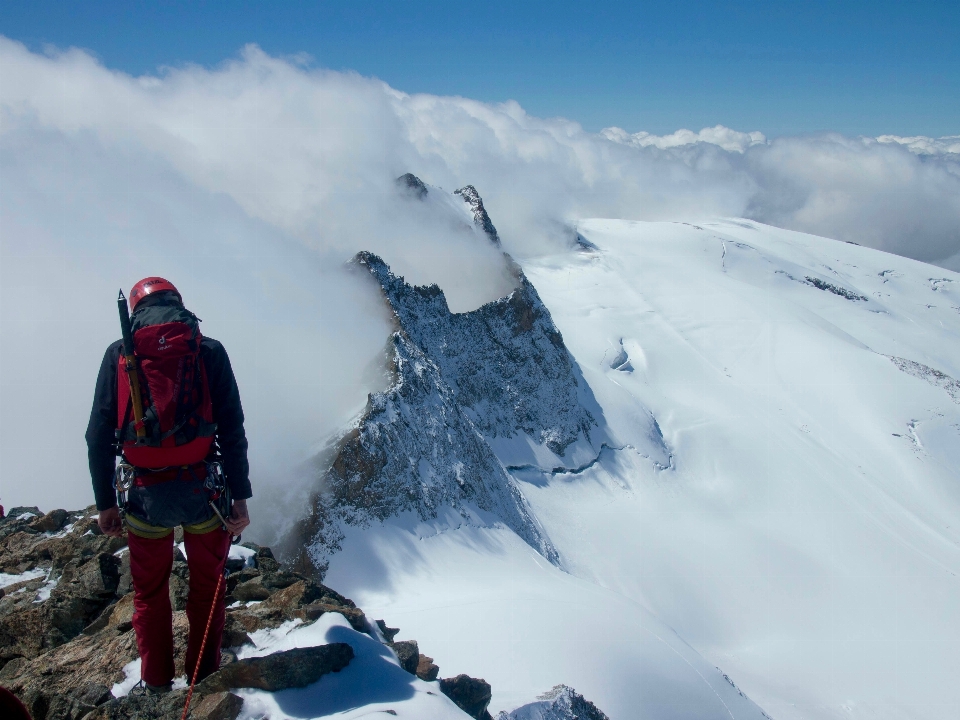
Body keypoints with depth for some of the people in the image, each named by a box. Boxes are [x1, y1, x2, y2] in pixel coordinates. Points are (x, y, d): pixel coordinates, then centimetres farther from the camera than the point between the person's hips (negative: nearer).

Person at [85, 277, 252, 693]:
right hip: (203, 491, 0)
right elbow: (232, 429, -6)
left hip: (145, 495, 1)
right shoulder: (209, 351, -2)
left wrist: (105, 502, 6)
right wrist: (240, 496, -2)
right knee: (207, 583, 18)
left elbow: (99, 435, -1)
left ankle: (157, 684, 28)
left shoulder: (118, 354, 1)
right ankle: (203, 677, 25)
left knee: (149, 590, 19)